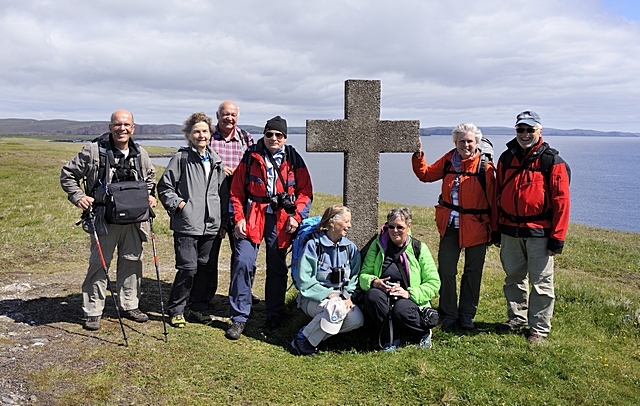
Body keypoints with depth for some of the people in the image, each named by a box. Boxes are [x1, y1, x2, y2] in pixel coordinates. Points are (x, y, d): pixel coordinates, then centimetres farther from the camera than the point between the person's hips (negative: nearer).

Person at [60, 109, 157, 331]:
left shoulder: (141, 155, 6)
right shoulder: (94, 150, -7)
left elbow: (150, 178, 25)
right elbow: (67, 175, 1)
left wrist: (149, 196, 8)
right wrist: (78, 197, -11)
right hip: (104, 219, -4)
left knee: (132, 261, 12)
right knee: (99, 263, 0)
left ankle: (130, 306, 27)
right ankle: (93, 312, 11)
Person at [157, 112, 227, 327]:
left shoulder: (216, 161, 14)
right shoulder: (181, 158, -1)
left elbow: (223, 192, 21)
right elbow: (164, 186, 0)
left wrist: (223, 219, 16)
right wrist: (179, 204, -9)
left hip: (211, 225, 5)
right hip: (186, 225, -5)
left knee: (207, 268, 9)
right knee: (188, 268, -7)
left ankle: (197, 308, 23)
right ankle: (176, 310, 10)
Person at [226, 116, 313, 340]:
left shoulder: (293, 160, 6)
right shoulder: (251, 157, 4)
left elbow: (305, 192, 7)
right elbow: (237, 190, 5)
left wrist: (296, 216, -6)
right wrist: (239, 218, -5)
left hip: (281, 220, 1)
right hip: (253, 217, -1)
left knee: (277, 269, 9)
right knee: (243, 262, -12)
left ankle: (274, 316, 25)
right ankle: (239, 317, 0)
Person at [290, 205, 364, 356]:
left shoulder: (350, 248, 6)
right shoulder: (313, 245, -9)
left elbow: (354, 278, 8)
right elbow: (305, 281, -13)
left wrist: (348, 297, -12)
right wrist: (330, 295, -22)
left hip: (340, 296, 5)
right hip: (314, 298, -5)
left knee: (357, 319, -25)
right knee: (337, 308, -36)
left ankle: (314, 332, -6)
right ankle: (303, 338, -15)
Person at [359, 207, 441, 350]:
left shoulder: (420, 248, 3)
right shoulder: (378, 245, 8)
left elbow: (434, 283, -1)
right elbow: (363, 274, 7)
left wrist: (409, 293, -16)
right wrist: (373, 282, -17)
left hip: (411, 301, -2)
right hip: (384, 298, 2)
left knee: (401, 310, -35)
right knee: (372, 295, -31)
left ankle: (424, 333, -1)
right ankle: (391, 337, -12)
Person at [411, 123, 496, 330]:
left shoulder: (485, 166, -10)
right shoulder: (448, 160, 2)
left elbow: (492, 199, -8)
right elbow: (426, 174, 16)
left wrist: (493, 228, -9)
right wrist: (418, 156, 1)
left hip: (476, 227, -3)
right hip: (450, 225, 3)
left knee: (472, 272, 10)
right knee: (446, 271, 5)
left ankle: (466, 315, 25)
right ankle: (448, 315, 20)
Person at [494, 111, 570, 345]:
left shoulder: (552, 161, -6)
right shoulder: (506, 158, 9)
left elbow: (561, 201, -8)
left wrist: (557, 237, -10)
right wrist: (497, 227, 13)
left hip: (538, 232, -5)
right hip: (510, 231, 5)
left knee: (541, 283, 2)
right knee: (514, 278, 16)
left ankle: (539, 329, 13)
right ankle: (517, 318, 31)